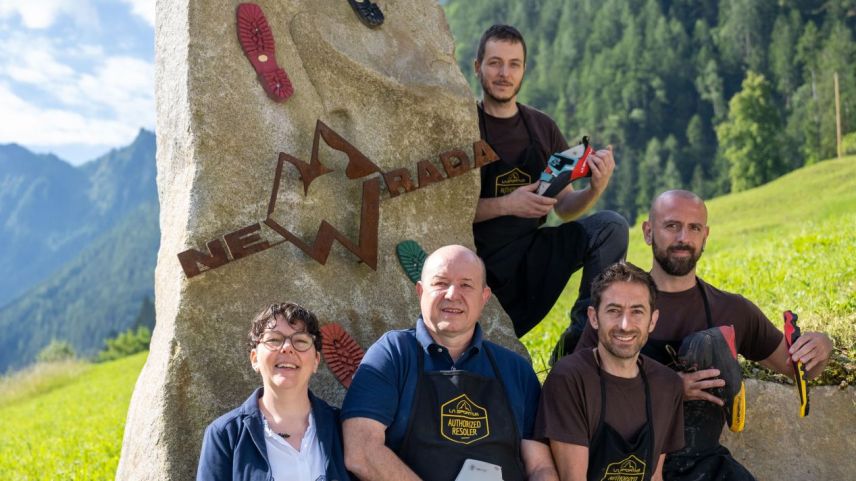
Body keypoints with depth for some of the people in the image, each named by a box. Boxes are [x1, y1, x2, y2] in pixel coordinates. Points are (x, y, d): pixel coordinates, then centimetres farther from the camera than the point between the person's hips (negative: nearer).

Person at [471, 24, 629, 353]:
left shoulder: (543, 128, 8)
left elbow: (564, 209, 7)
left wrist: (595, 189, -15)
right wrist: (505, 205, -25)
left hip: (531, 257, 4)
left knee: (611, 226, -17)